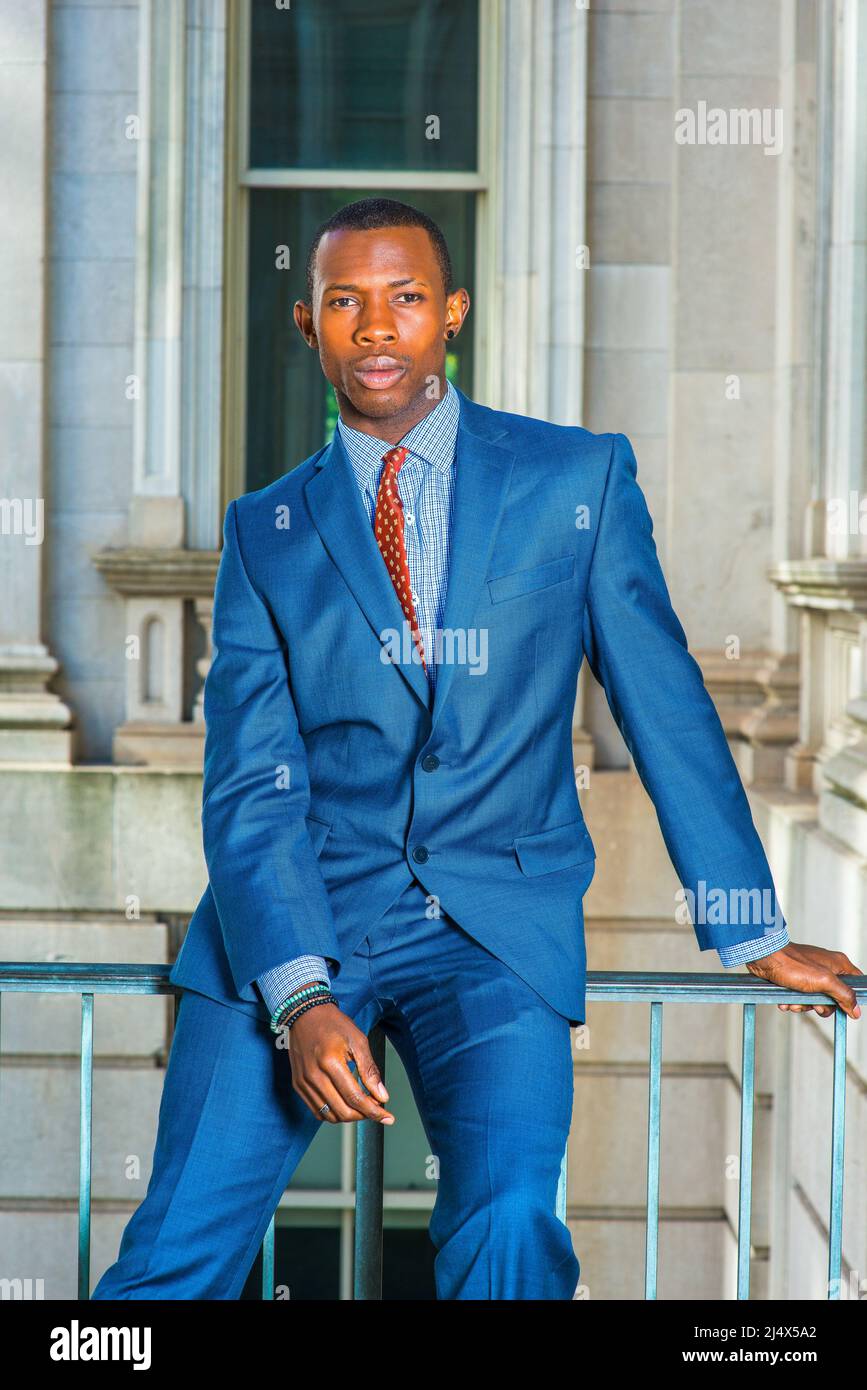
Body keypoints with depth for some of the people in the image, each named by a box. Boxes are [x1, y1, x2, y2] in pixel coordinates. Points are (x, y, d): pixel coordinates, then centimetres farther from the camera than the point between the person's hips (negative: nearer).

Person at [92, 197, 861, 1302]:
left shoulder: (582, 479, 5)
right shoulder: (266, 531, 8)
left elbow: (667, 709, 8)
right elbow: (250, 786, 0)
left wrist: (752, 935, 5)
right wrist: (301, 998, -14)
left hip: (499, 924, -1)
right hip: (301, 907, 1)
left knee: (508, 1229, -24)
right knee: (175, 1256, -11)